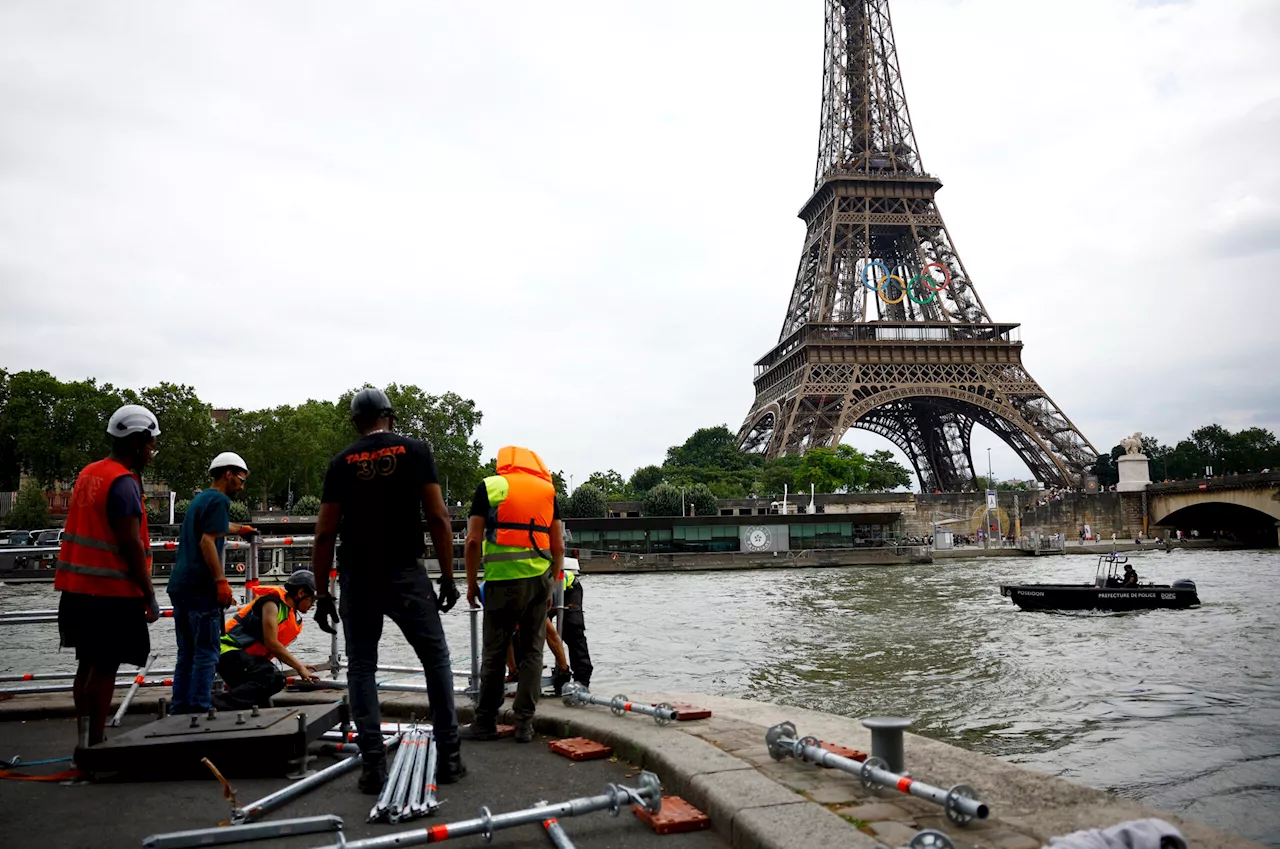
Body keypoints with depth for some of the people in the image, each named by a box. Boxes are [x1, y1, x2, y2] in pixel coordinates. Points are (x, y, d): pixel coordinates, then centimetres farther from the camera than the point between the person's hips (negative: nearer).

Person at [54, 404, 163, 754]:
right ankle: (95, 745, 3)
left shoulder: (88, 474, 12)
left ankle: (84, 739, 24)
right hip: (112, 593, -9)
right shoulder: (124, 483, -15)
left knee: (87, 664, 16)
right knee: (104, 669, -2)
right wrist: (149, 597, -13)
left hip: (78, 590, 9)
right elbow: (130, 545, -19)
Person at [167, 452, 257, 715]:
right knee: (206, 653, -5)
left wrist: (239, 529, 62)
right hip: (201, 586, -9)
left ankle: (179, 710, 16)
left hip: (179, 584, 9)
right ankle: (199, 710, -5)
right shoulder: (219, 500, -8)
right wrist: (221, 581, -22)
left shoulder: (199, 499, 21)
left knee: (186, 653, 13)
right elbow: (207, 541, -20)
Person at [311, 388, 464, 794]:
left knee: (361, 667, 11)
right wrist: (448, 577, 1)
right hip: (405, 574, -1)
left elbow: (324, 534, 3)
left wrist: (322, 594, 9)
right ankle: (449, 756, 11)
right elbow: (438, 518, -5)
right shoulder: (416, 450, 2)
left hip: (356, 579, 2)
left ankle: (372, 764, 8)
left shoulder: (341, 462, 7)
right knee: (436, 659, 11)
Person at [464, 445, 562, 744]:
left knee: (493, 654, 6)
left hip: (503, 580, -3)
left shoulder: (490, 486, 3)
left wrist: (471, 582, 6)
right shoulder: (547, 489, 13)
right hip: (540, 578, 3)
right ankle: (524, 724, 10)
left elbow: (474, 540, -3)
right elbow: (558, 545, 10)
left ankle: (485, 723, 14)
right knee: (532, 652, 9)